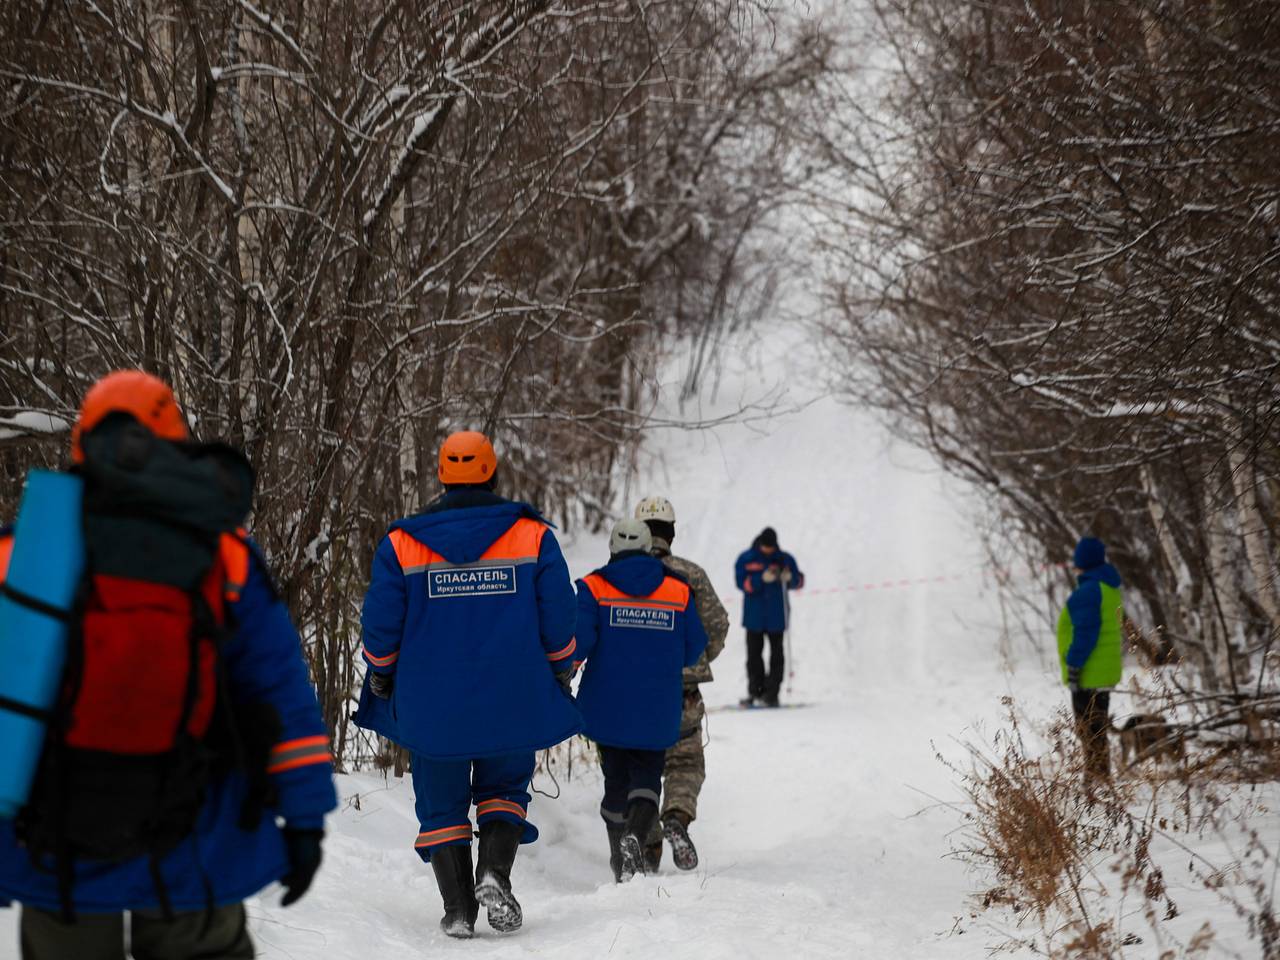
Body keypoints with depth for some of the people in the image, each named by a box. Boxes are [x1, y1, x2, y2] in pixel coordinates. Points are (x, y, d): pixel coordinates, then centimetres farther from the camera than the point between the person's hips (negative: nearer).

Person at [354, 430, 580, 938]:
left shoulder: (401, 543, -3)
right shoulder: (533, 535, -3)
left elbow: (380, 625, -1)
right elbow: (558, 617, -1)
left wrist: (380, 679, 14)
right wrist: (559, 673, 14)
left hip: (430, 703, 0)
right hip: (512, 702, 0)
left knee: (442, 804, 12)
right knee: (504, 788, 17)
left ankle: (458, 908, 7)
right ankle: (494, 873, -6)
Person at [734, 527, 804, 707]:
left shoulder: (785, 559, 3)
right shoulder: (746, 559, 0)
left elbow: (799, 582, 6)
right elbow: (741, 582, -11)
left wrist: (790, 578, -16)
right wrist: (762, 579, -25)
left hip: (777, 616, 0)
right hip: (754, 616, 0)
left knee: (776, 654, -1)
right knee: (754, 653, 3)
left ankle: (771, 693, 1)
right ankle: (755, 691, 9)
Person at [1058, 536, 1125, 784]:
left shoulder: (1088, 591, -20)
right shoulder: (1110, 587, 12)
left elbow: (1085, 633, -24)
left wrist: (1073, 666, -20)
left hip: (1088, 673, -10)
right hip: (1107, 670, 10)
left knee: (1090, 731, -5)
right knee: (1096, 728, 18)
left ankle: (1097, 778, -3)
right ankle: (1098, 779, 24)